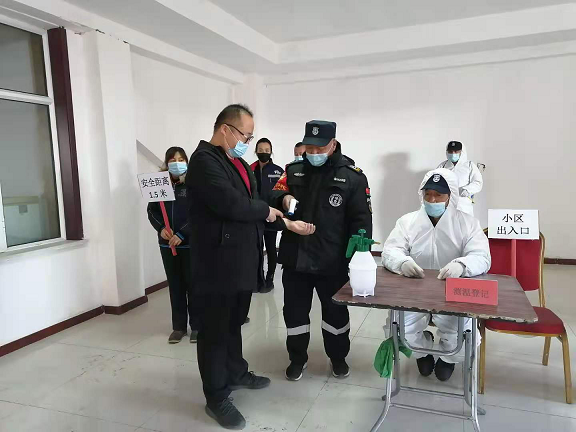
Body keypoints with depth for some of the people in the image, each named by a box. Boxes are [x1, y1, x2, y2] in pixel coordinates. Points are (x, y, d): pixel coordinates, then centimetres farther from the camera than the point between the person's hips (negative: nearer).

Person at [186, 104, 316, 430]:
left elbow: (252, 206, 17)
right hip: (218, 263, -9)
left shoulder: (240, 163, 15)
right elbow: (231, 204, -28)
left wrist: (287, 223, 6)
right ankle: (217, 397, 21)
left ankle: (236, 373, 42)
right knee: (215, 330, 6)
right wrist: (266, 211, -11)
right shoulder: (204, 161, -16)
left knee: (234, 324, 23)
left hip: (242, 261, 9)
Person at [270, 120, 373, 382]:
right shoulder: (293, 171, 5)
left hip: (333, 261, -2)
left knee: (335, 311, 16)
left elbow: (361, 219, -7)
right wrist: (283, 198, -17)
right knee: (295, 310, 14)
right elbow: (273, 195, 6)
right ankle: (297, 358, 35)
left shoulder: (352, 176, -6)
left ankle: (338, 357, 39)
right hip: (295, 258, 3)